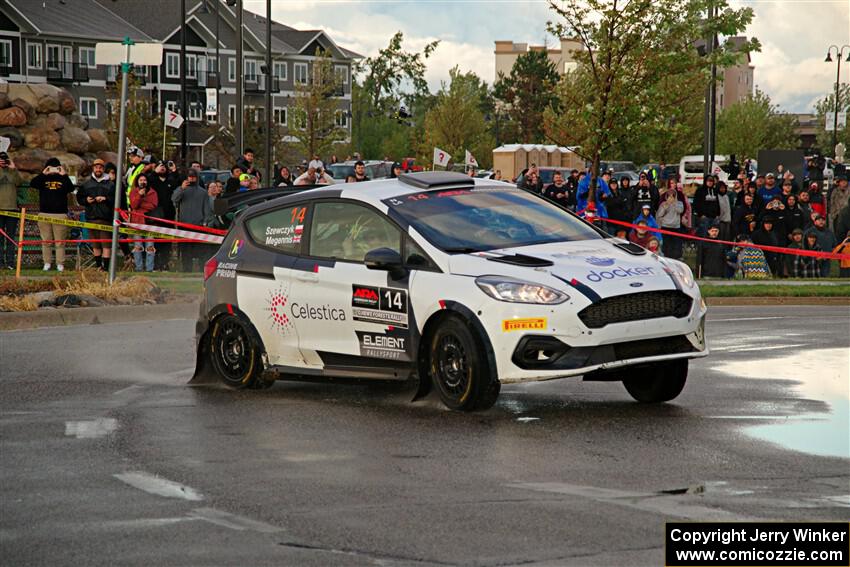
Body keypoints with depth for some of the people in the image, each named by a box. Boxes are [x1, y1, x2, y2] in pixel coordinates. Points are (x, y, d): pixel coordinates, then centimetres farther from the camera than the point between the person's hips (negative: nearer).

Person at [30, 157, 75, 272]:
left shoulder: (63, 179, 7)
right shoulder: (43, 179, 11)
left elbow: (71, 188, -10)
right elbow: (32, 184, -7)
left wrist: (64, 175, -16)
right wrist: (43, 173, -14)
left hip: (60, 215, -2)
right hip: (44, 214, 2)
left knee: (60, 242, -1)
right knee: (46, 241, 4)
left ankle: (60, 264, 2)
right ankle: (47, 263, 11)